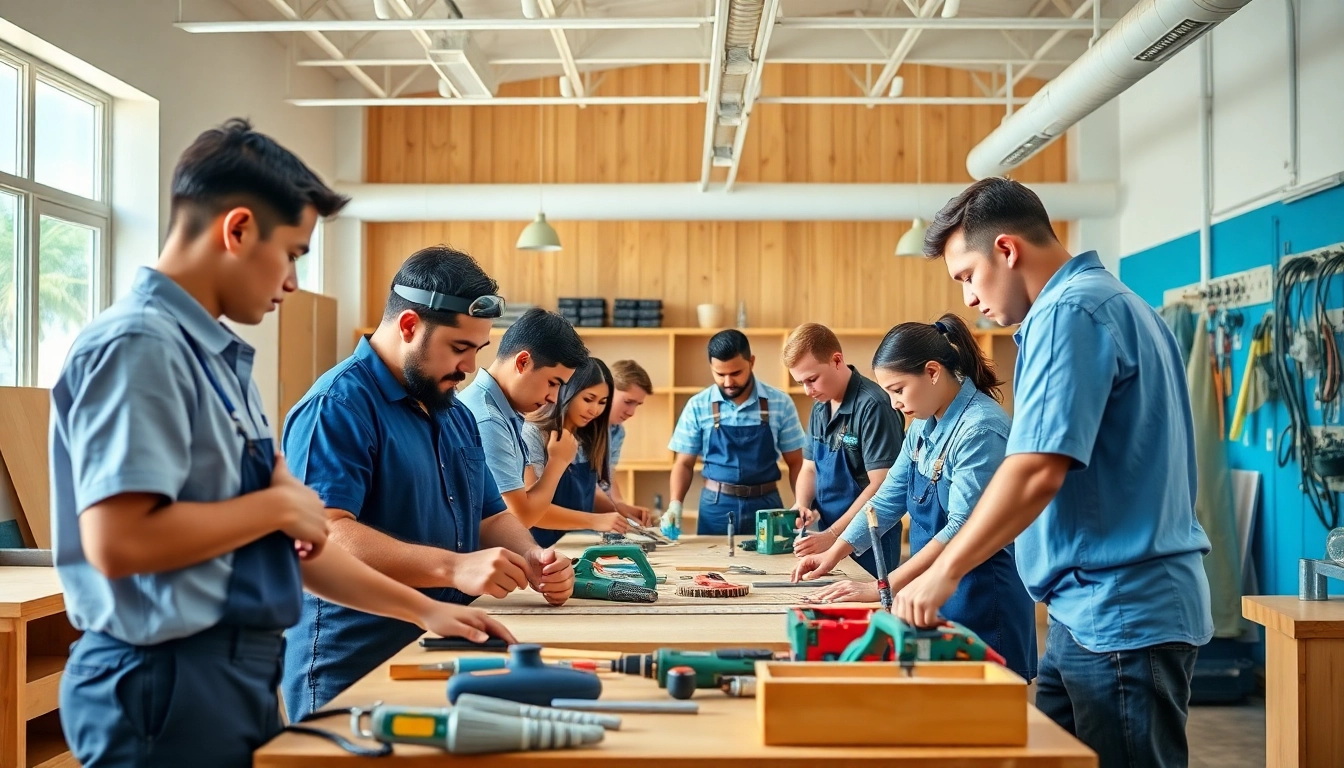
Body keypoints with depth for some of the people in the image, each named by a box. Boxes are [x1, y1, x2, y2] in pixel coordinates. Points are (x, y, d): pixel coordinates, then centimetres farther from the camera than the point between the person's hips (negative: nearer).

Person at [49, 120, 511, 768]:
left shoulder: (220, 355, 12)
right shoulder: (140, 346, -16)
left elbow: (286, 536, 14)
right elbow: (117, 542, -26)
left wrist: (421, 609, 14)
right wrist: (279, 503, -14)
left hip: (238, 673, 9)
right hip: (168, 681, -9)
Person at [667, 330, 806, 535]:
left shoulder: (780, 403, -2)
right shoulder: (698, 406, -3)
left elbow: (795, 462, 4)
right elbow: (684, 463, 3)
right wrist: (675, 505, -11)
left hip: (765, 505, 0)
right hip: (715, 506, 0)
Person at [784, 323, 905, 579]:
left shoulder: (873, 406, -18)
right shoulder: (820, 408, 8)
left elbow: (881, 486, -21)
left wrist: (832, 535, -22)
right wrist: (802, 506, -6)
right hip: (830, 539, 7)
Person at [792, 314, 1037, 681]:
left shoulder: (981, 429, -21)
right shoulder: (924, 426, 7)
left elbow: (963, 530, -26)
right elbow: (889, 497, 14)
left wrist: (884, 587, -26)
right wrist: (834, 553, 7)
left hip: (980, 599, -8)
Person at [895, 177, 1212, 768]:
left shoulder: (1070, 312, -15)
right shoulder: (1108, 300, 16)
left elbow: (1035, 473, -23)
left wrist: (944, 571, -13)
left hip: (1120, 615, -10)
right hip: (1096, 608, 10)